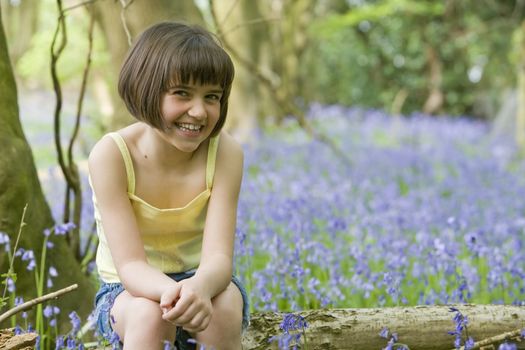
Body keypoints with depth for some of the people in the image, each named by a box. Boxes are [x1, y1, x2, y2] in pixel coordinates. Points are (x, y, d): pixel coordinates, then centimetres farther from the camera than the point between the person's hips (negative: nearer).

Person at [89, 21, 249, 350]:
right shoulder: (112, 154, -21)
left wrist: (199, 287, -49)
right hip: (128, 291, -1)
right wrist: (172, 291, -48)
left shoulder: (225, 152, -16)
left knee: (225, 302, -32)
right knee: (150, 312, -35)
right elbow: (130, 264, -25)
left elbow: (219, 256, -24)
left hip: (199, 281, 2)